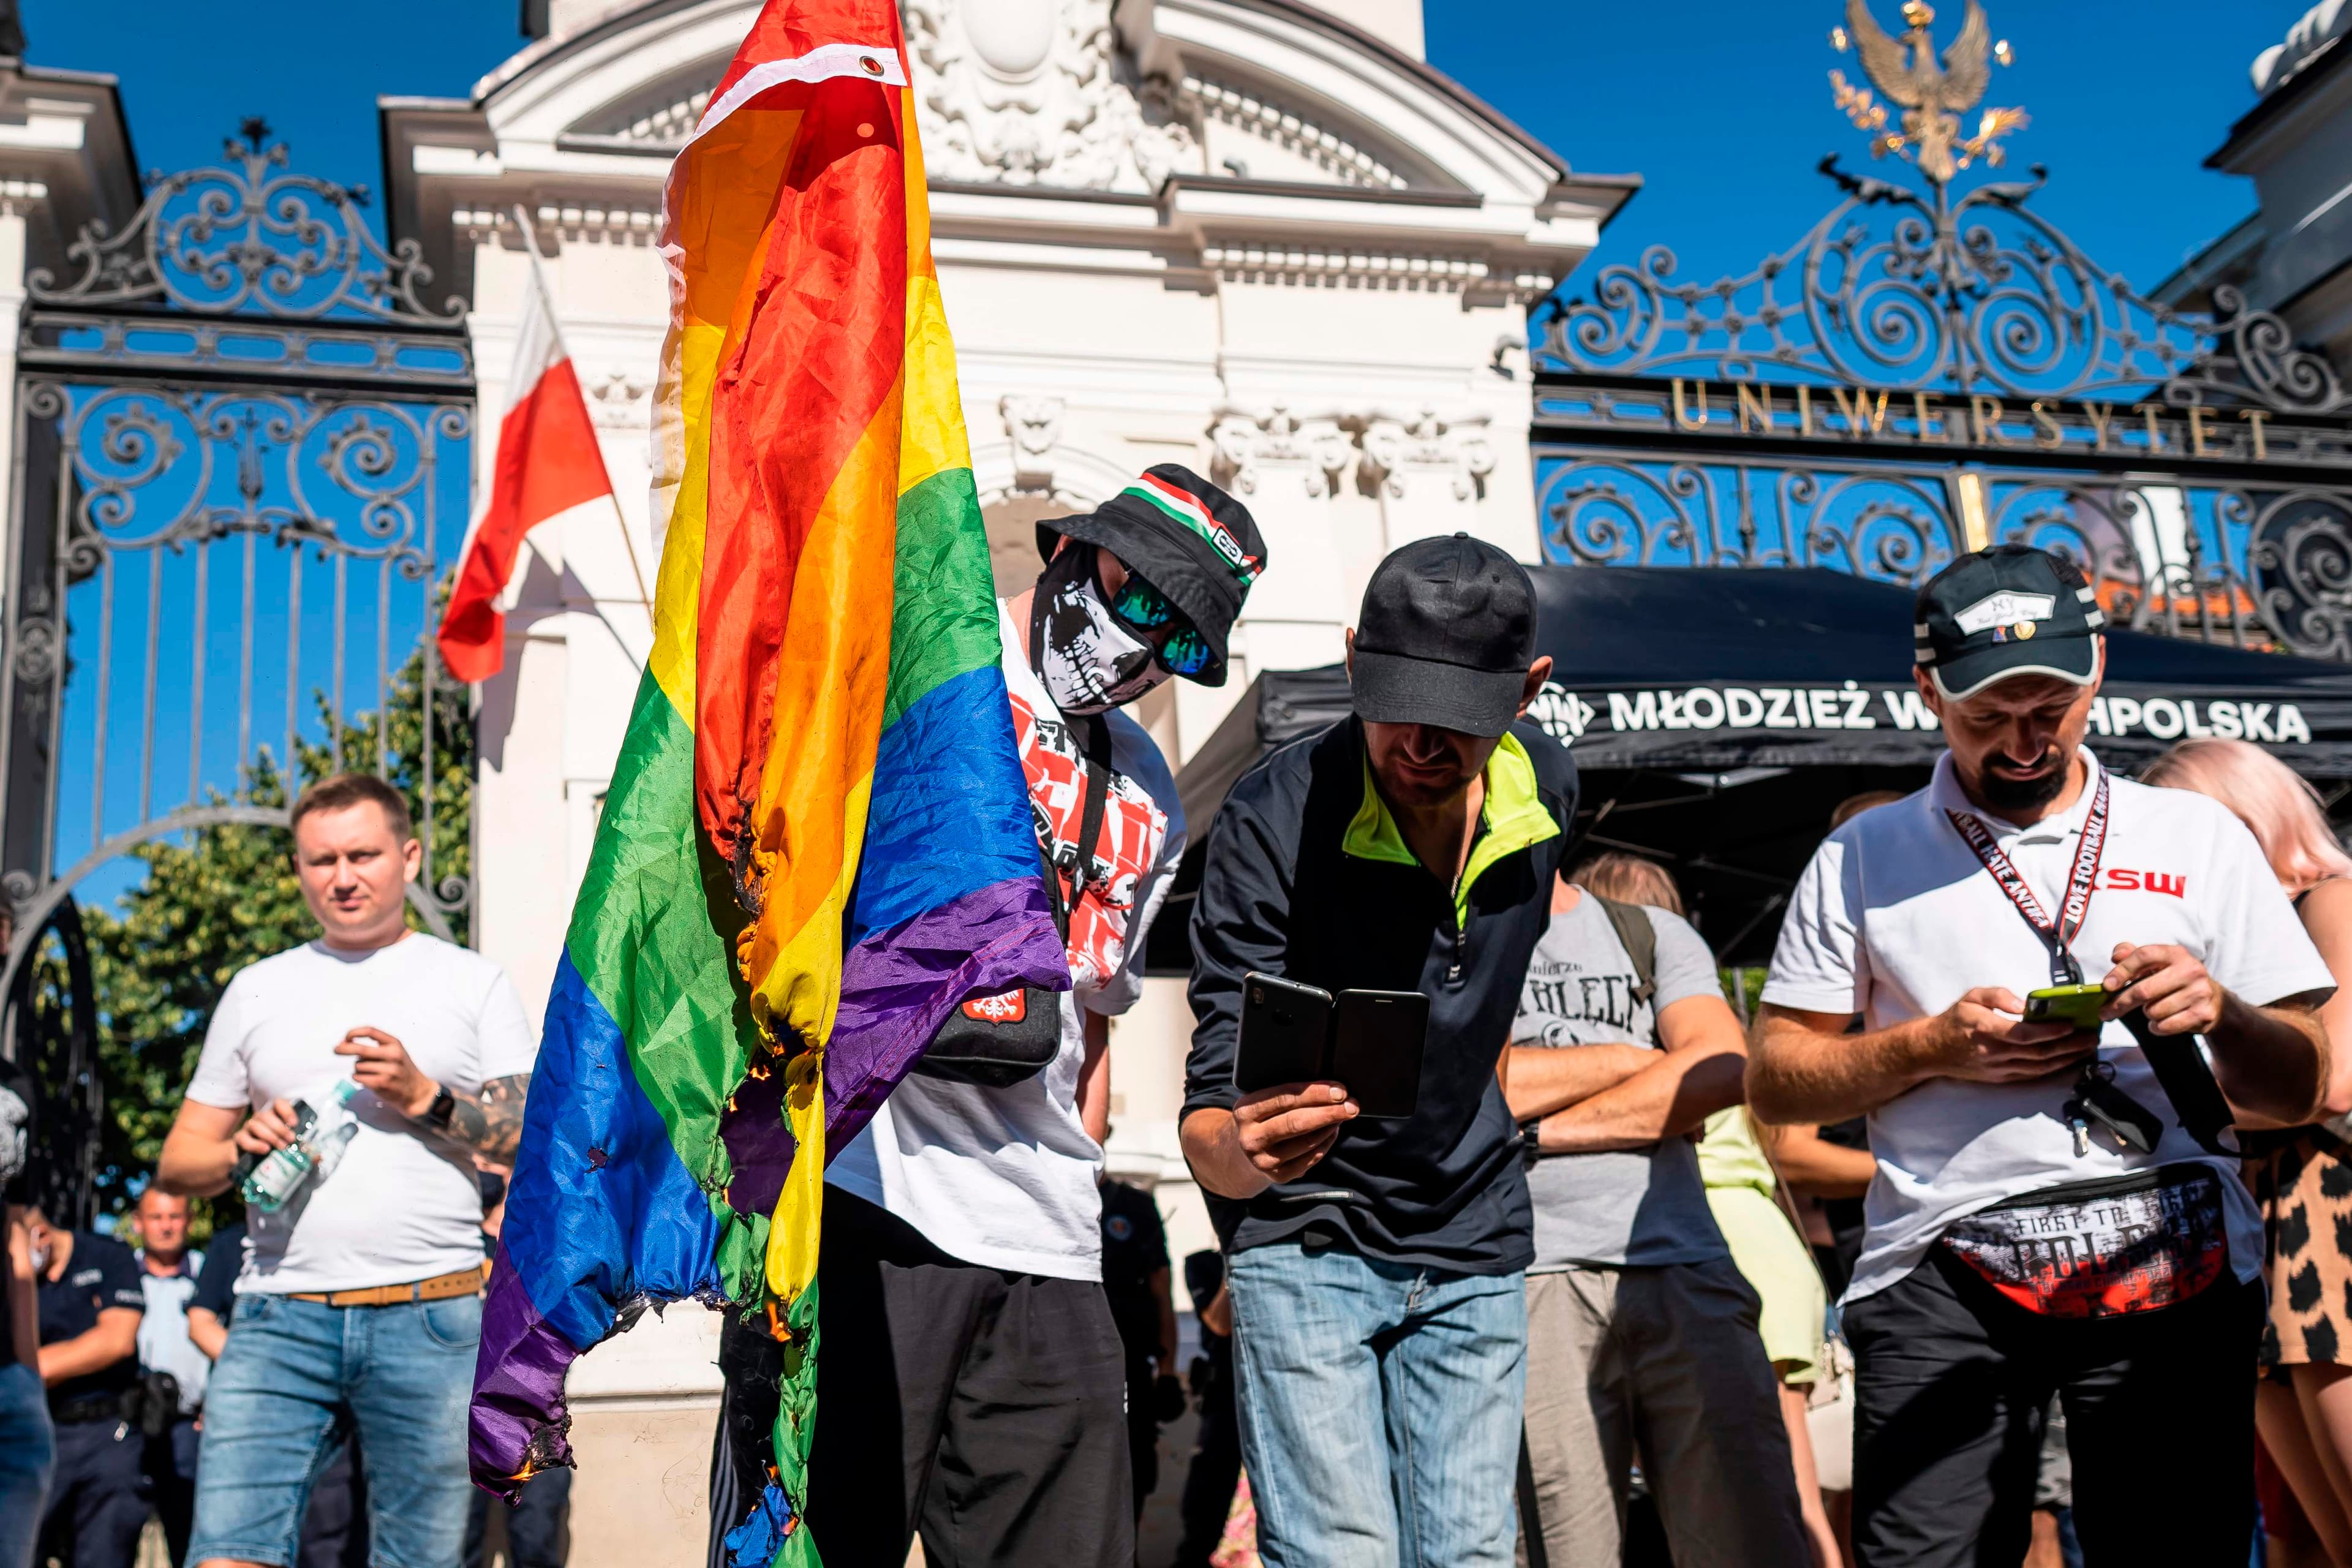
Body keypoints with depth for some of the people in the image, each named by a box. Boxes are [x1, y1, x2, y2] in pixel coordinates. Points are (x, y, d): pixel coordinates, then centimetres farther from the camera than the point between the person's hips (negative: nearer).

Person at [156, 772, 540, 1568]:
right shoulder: (257, 989, 17)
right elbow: (177, 1164, 17)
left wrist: (426, 1096, -11)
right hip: (281, 1317, 2)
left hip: (429, 1321, -1)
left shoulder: (472, 981, 10)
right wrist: (241, 1151, -5)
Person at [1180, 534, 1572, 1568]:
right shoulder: (1272, 821, -23)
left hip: (1476, 1246, 5)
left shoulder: (1544, 783, -8)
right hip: (1306, 1240, -4)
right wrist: (1246, 1151, -48)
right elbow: (1211, 1122, -26)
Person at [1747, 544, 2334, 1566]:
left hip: (2172, 1262, 1)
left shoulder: (2197, 837, 14)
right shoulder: (1864, 858, 13)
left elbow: (2296, 1091, 13)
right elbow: (1774, 1081, 10)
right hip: (1944, 1274, -1)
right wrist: (1930, 1049, -6)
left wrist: (2223, 1016, -9)